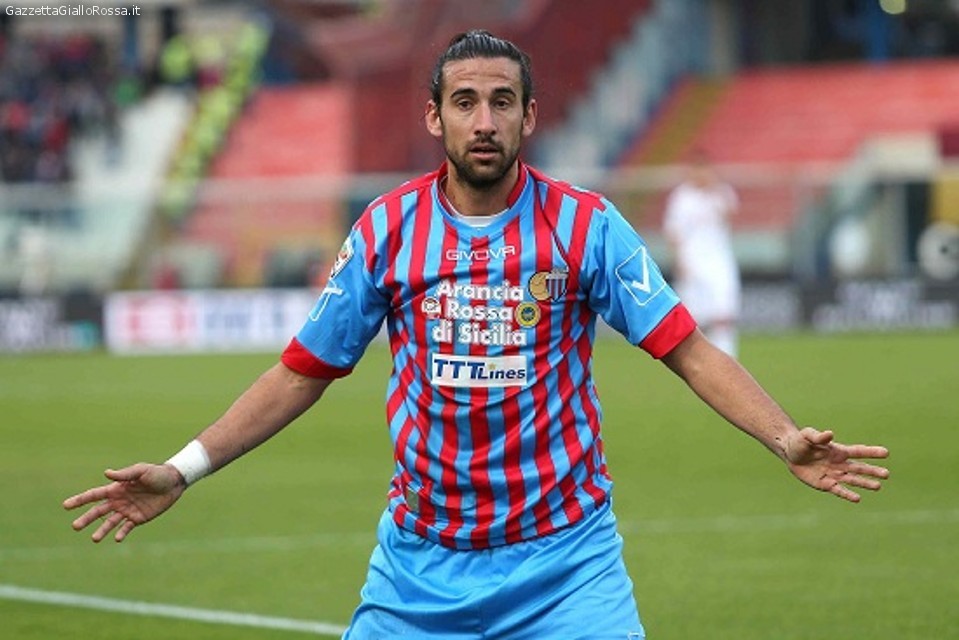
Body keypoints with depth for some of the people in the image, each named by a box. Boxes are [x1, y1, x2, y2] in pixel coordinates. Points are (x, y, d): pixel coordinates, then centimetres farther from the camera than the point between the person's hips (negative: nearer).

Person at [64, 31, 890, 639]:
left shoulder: (586, 223, -4)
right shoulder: (387, 229, 1)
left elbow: (688, 350, -6)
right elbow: (302, 373, 8)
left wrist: (785, 439, -20)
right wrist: (182, 470, 2)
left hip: (565, 560, -2)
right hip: (420, 564, 2)